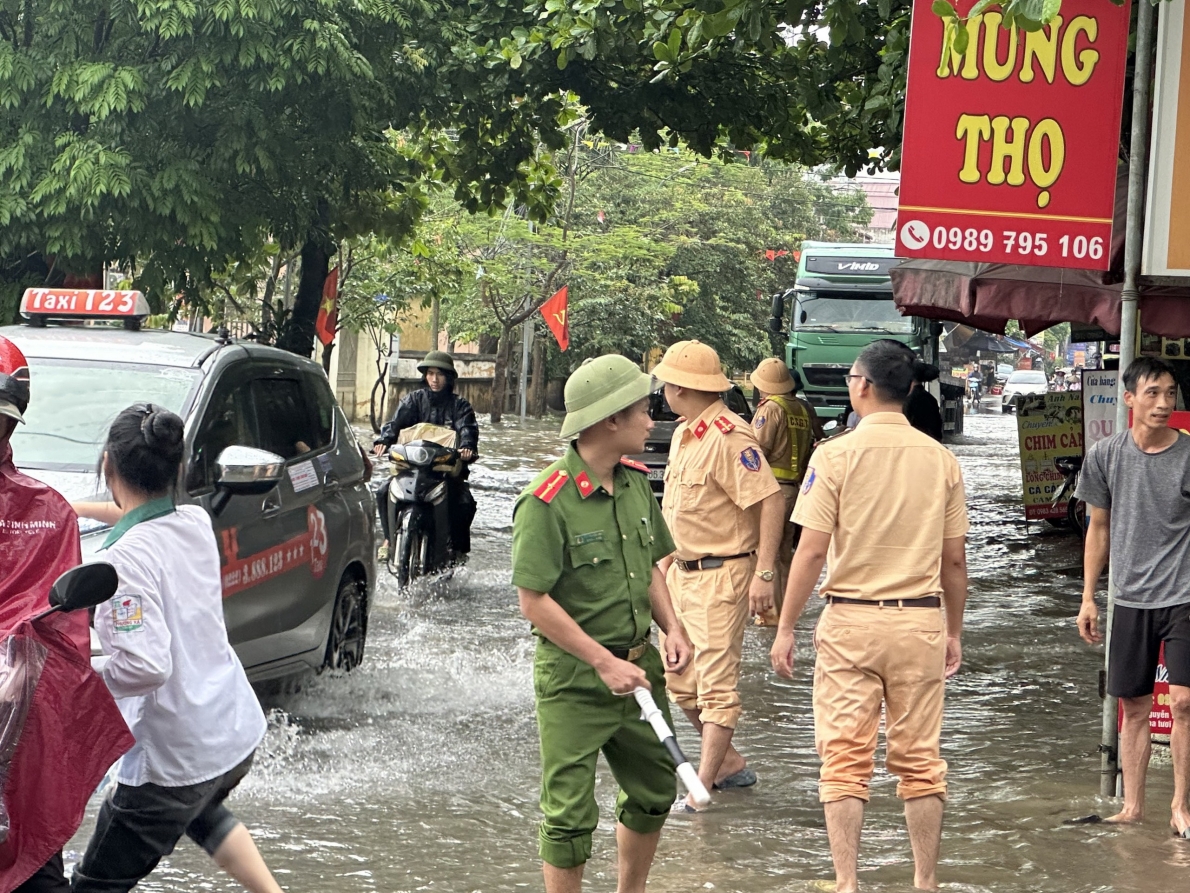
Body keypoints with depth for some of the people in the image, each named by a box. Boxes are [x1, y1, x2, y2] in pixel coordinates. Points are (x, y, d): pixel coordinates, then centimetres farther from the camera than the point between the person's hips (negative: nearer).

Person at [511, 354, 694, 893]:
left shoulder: (636, 483, 6)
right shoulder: (547, 503, -19)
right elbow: (534, 602, -19)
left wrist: (671, 628, 1)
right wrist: (603, 662, -19)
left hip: (638, 666, 8)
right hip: (573, 679, -8)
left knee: (654, 791, 18)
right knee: (570, 814, -1)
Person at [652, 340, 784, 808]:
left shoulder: (728, 437, -18)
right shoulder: (683, 434, 12)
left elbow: (771, 501, -22)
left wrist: (764, 572, -25)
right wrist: (665, 563, 24)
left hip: (721, 576, -10)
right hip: (683, 572, 10)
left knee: (716, 683, -8)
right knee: (679, 679, 14)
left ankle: (703, 788, -8)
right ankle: (730, 762, 28)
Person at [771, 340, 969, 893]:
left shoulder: (836, 455, -7)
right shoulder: (940, 460, 3)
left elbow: (812, 551, -9)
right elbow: (955, 558, 7)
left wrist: (785, 629, -1)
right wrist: (954, 632, 18)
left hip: (850, 620, -3)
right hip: (921, 620, 3)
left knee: (845, 760, 1)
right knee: (920, 760, 9)